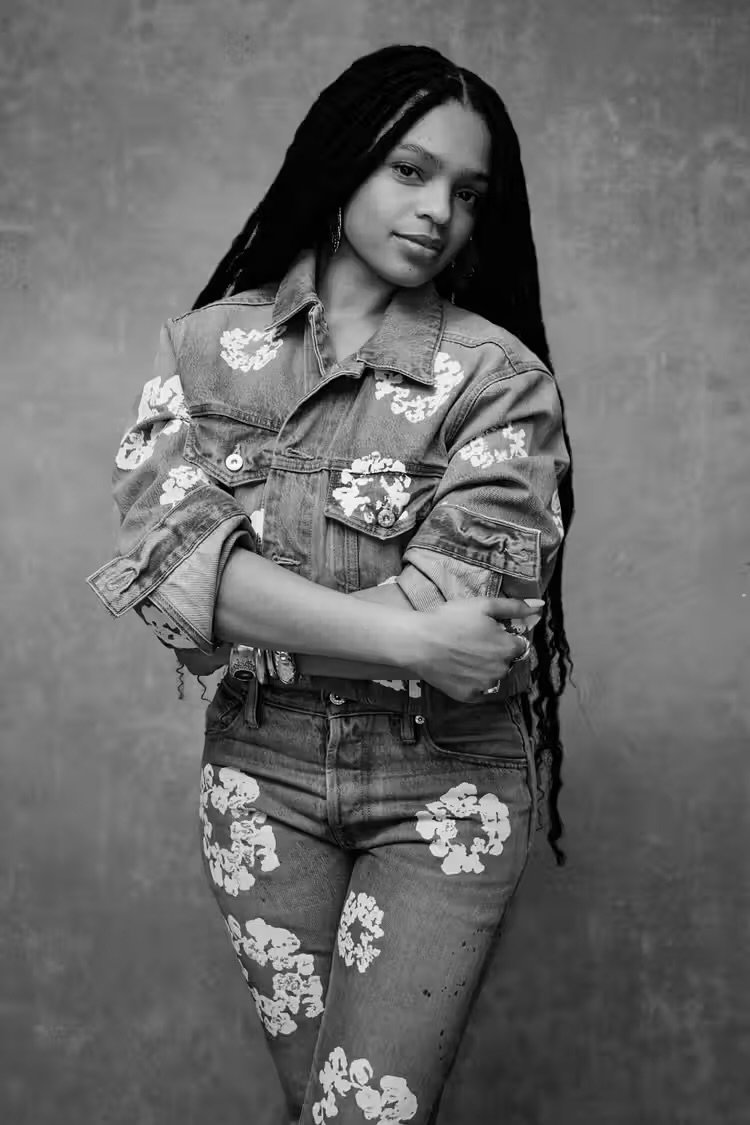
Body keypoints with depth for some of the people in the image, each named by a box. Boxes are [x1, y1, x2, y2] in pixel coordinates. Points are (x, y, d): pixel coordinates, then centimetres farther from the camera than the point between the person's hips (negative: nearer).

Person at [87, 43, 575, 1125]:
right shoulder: (207, 344, -2)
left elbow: (463, 615, -21)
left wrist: (227, 591, -16)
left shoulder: (500, 377, -11)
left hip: (443, 784, -2)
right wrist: (399, 633, -25)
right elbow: (169, 541, -16)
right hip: (262, 769, 3)